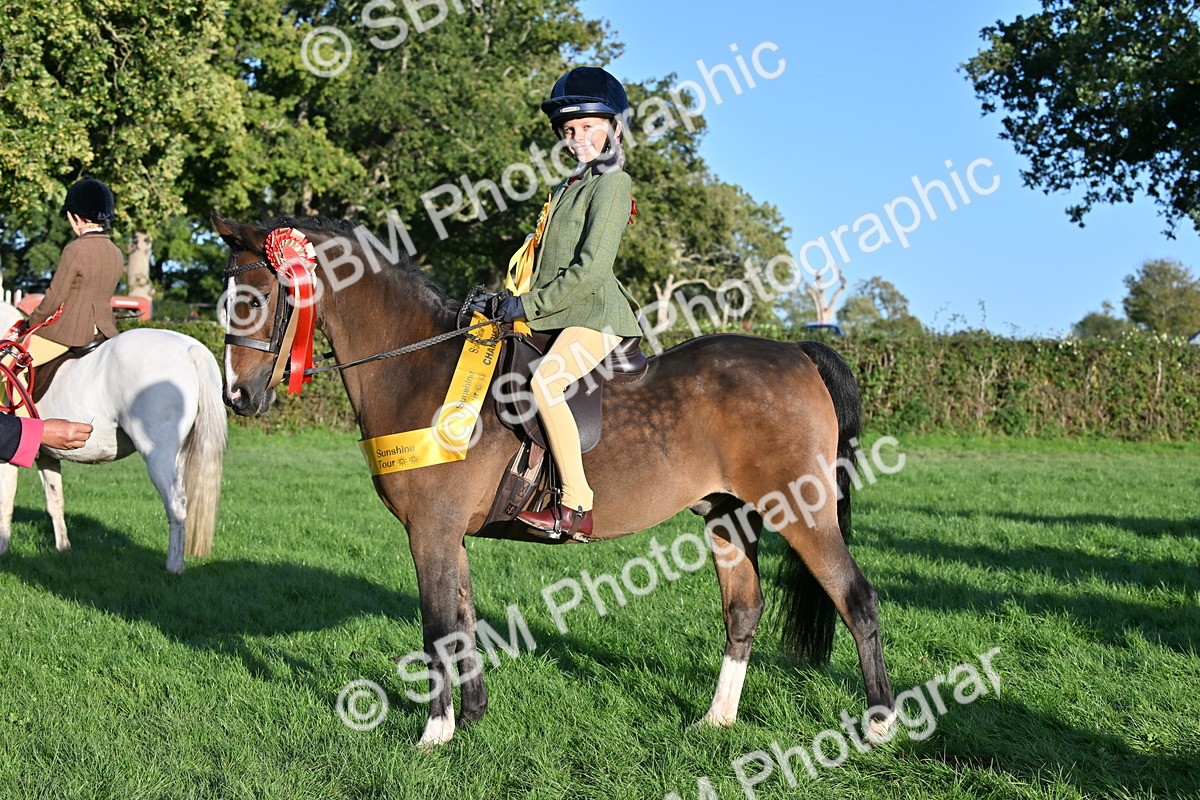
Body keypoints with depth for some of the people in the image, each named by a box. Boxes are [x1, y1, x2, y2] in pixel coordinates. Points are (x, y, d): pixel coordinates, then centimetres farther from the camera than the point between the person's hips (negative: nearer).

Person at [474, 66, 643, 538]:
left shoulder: (612, 184, -7)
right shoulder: (570, 185, 21)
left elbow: (590, 269, -17)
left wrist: (531, 305, -16)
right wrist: (506, 301, 9)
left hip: (594, 314, -10)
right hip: (555, 315, 10)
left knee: (545, 381, -33)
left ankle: (577, 507, -29)